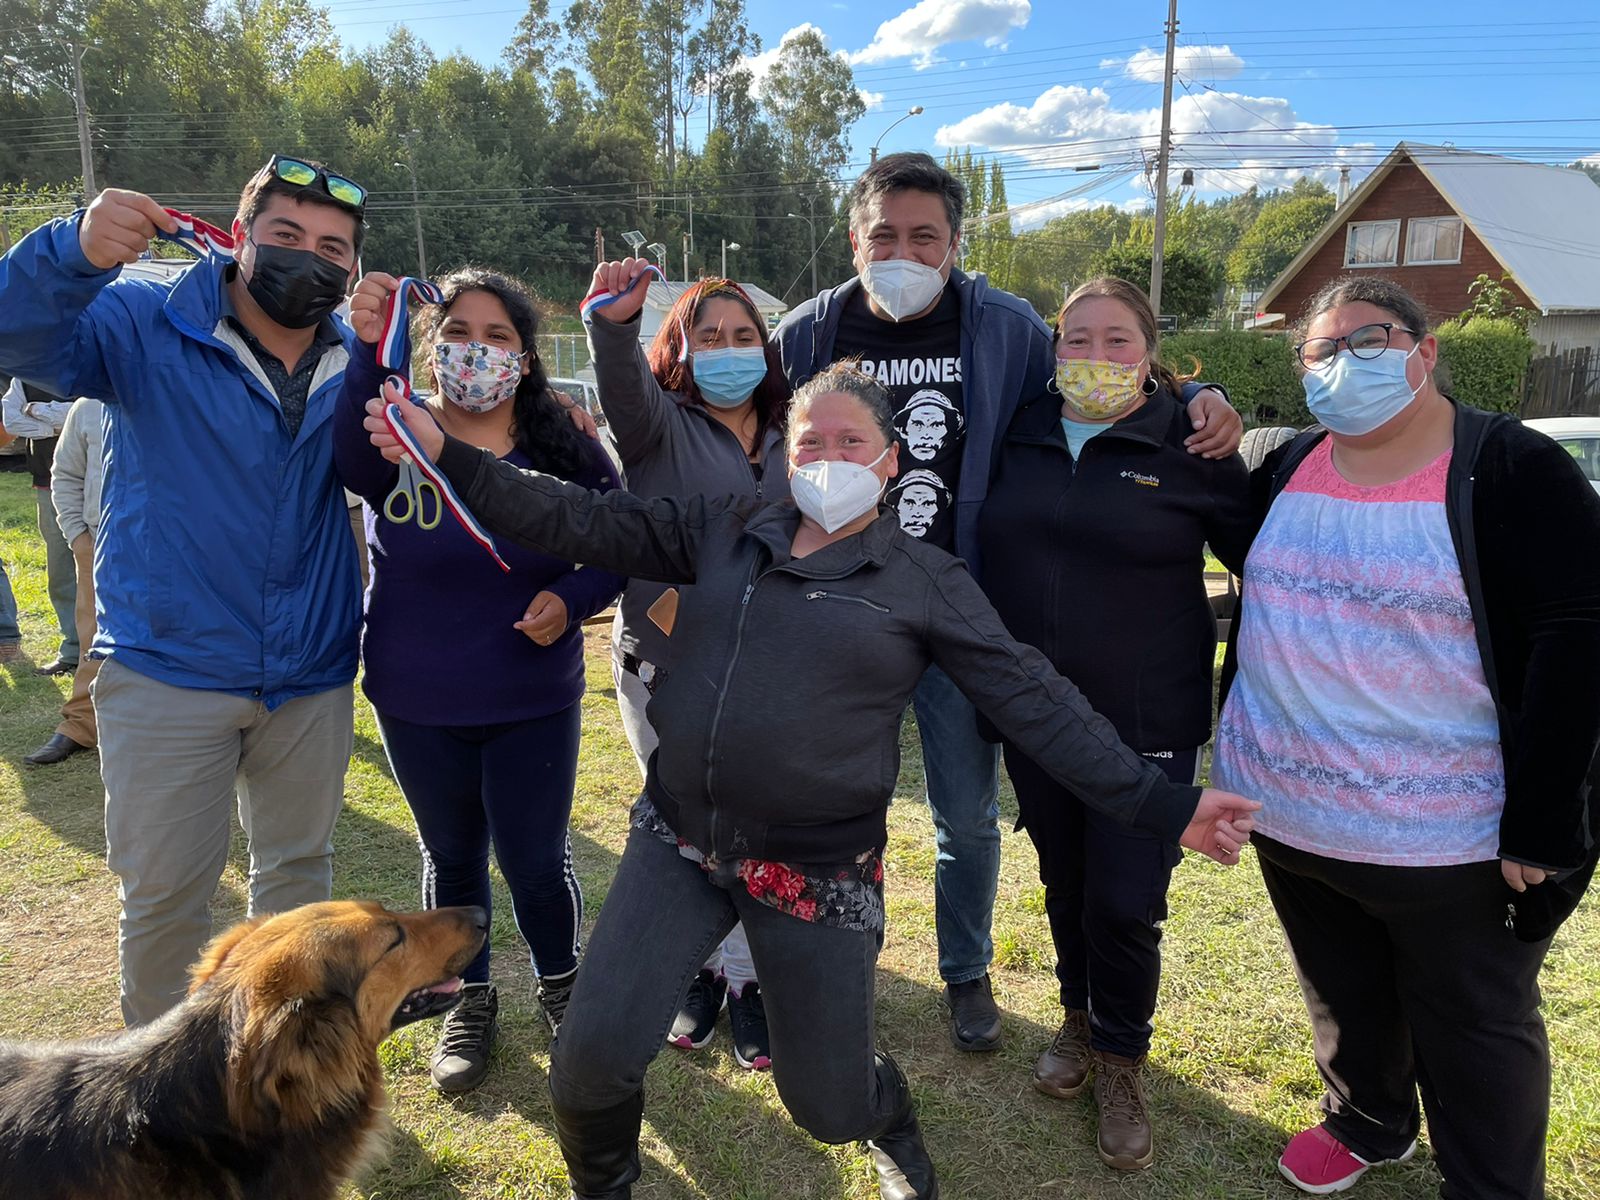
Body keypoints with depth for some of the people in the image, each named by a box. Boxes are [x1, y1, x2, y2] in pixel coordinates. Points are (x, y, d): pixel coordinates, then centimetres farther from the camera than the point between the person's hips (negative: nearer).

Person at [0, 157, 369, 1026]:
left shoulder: (359, 358, 2)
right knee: (163, 893, 9)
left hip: (313, 676, 3)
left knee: (298, 871, 19)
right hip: (168, 673, -3)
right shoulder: (147, 326, -8)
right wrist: (77, 249, -38)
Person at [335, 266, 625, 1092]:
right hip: (418, 705, 1)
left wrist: (572, 598, -20)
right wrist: (368, 350, -47)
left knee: (535, 859, 7)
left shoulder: (565, 449, -7)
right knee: (451, 856, 17)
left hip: (533, 703, -1)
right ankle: (470, 1002, 39)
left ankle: (560, 984, 37)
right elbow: (355, 464, -32)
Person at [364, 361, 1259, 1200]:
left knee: (828, 1108, 10)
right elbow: (584, 522, 3)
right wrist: (445, 452, -3)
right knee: (591, 1058, -5)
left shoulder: (928, 582, -2)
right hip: (680, 843, 3)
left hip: (818, 873, -2)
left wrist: (1164, 804, -11)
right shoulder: (725, 531, 5)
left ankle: (890, 1118, 50)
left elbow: (1038, 704, -5)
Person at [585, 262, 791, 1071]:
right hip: (666, 670, -1)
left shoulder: (790, 441, 8)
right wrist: (615, 323, -46)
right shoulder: (662, 426, -2)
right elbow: (625, 394, -26)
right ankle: (701, 970, 33)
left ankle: (749, 978, 26)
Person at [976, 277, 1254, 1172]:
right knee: (1066, 884, 17)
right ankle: (1083, 1020, 41)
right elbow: (980, 551, 15)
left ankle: (1121, 1061, 26)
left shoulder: (1191, 448, -7)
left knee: (1125, 903, 0)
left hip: (1145, 725, -3)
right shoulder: (1021, 438, 3)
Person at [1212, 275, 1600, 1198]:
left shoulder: (1514, 471, -12)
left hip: (1452, 838, -5)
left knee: (1478, 1032, 14)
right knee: (1342, 998, 24)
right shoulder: (1290, 468, 4)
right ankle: (1368, 1125, 49)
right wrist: (1239, 754, 11)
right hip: (1291, 818, 5)